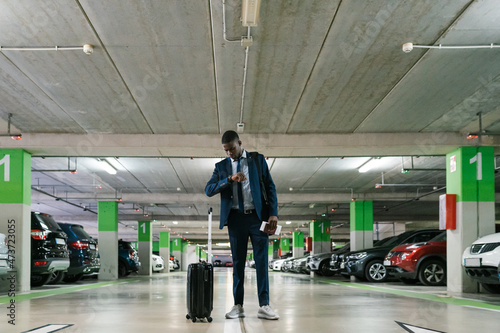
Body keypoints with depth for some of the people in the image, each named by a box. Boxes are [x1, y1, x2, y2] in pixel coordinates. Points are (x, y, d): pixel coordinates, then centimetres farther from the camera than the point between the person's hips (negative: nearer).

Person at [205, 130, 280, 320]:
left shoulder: (258, 160, 7)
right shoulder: (221, 166, 10)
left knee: (262, 260, -5)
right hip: (236, 218, 2)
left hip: (258, 216, -1)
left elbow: (270, 187, 4)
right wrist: (230, 179, -15)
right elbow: (208, 190, -1)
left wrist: (273, 213, -7)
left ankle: (264, 306, -5)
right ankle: (238, 306, 9)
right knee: (238, 262, 5)